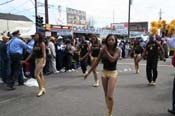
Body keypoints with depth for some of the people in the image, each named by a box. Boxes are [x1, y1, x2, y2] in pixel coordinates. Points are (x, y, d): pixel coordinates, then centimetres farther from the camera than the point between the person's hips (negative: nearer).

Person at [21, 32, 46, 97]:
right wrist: (25, 60, 16)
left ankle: (41, 89, -1)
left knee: (36, 74, -12)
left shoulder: (42, 44, -10)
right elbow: (32, 53, 15)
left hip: (41, 59, -8)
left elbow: (44, 53, -16)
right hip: (36, 60, 8)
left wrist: (44, 62, -25)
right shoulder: (35, 44, 11)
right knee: (40, 74, 10)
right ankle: (43, 89, 18)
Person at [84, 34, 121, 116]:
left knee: (110, 96, -10)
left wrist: (106, 50, -18)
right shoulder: (103, 50, -3)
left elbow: (112, 59, -28)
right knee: (106, 95, 12)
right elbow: (96, 62, 3)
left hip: (113, 73, -4)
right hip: (104, 72, 4)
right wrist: (88, 72, 3)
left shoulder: (117, 50, -11)